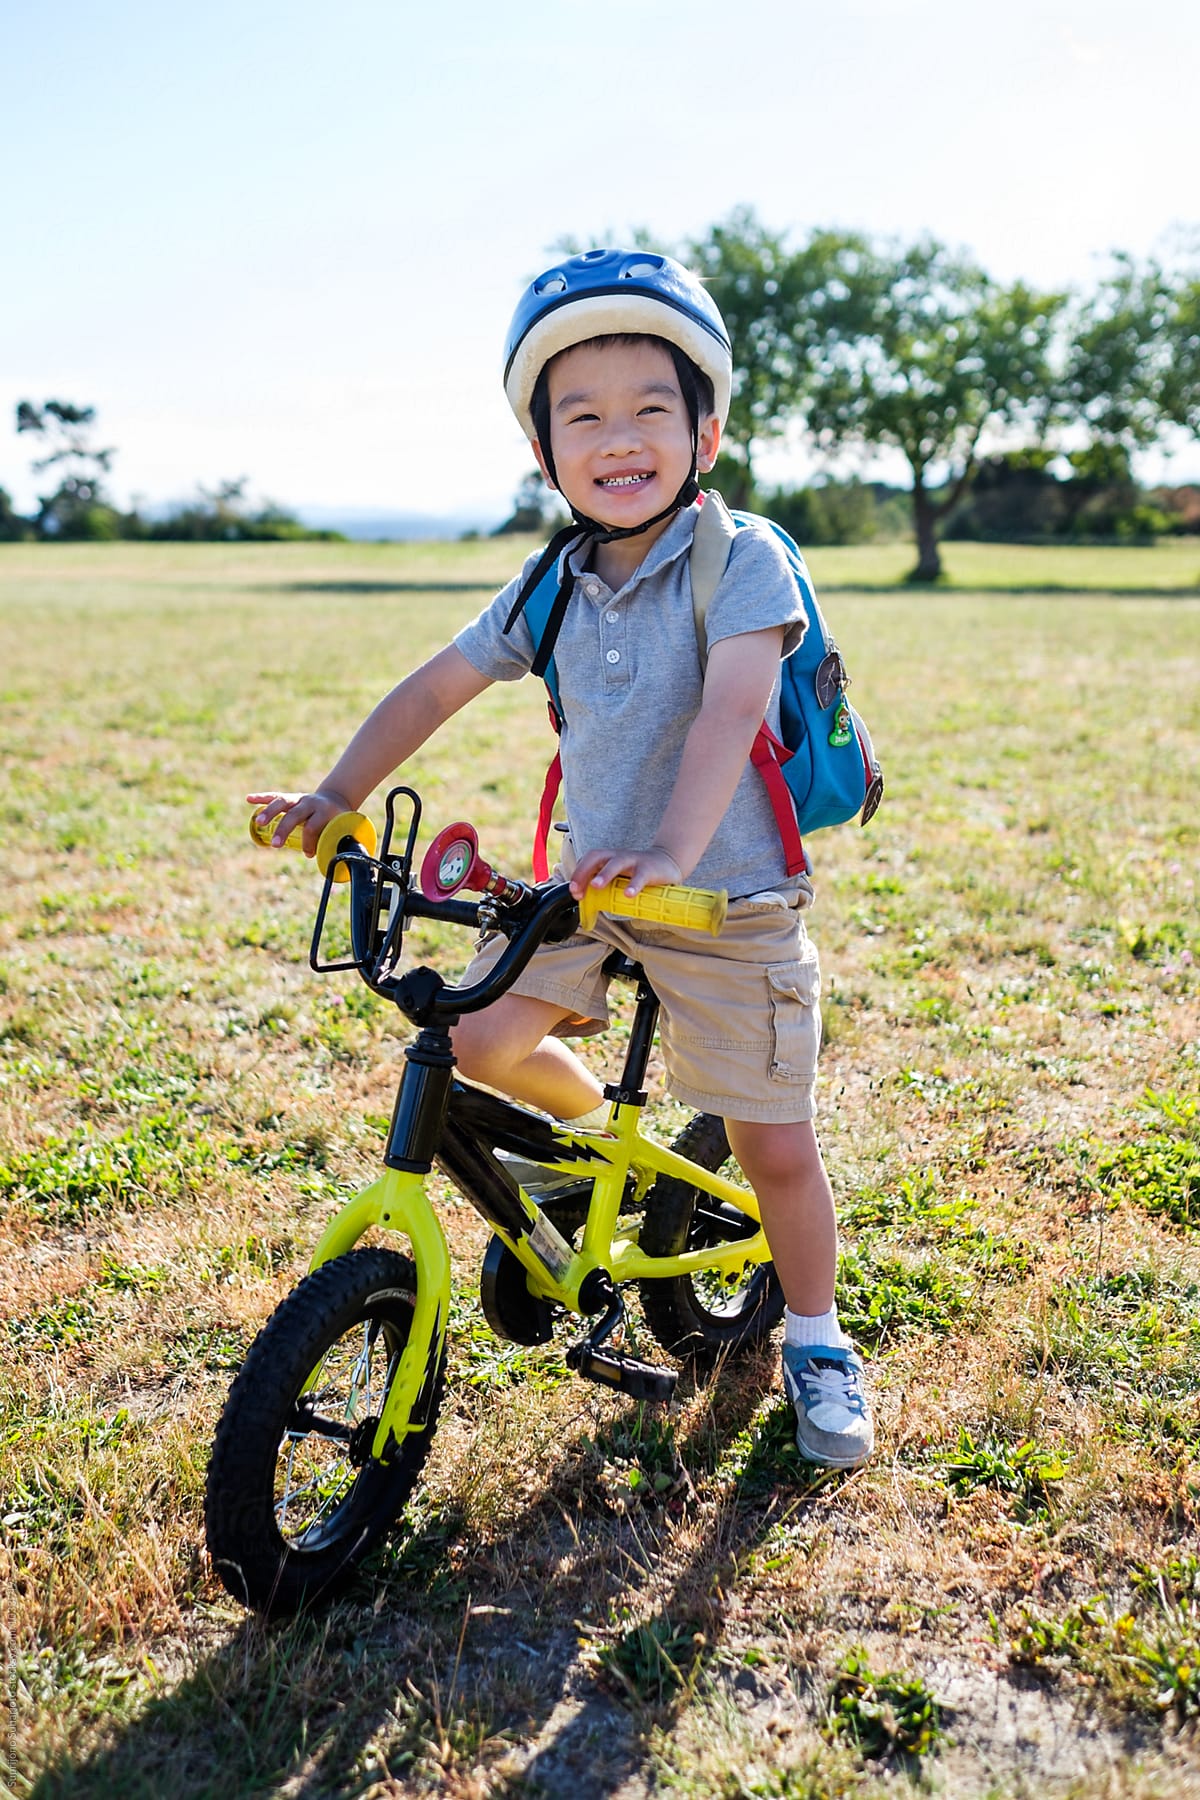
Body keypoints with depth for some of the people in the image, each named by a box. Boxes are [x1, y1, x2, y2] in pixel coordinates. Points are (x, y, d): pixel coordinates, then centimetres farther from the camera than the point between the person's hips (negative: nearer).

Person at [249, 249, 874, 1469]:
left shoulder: (740, 558, -15)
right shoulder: (551, 586, 1)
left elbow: (734, 704, -30)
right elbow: (437, 686, 8)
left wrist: (671, 849, -45)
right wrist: (336, 795, 1)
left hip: (725, 900, -5)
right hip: (590, 883, 5)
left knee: (774, 1147, 2)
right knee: (479, 1038, -6)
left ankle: (814, 1343, 28)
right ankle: (589, 1117, 28)